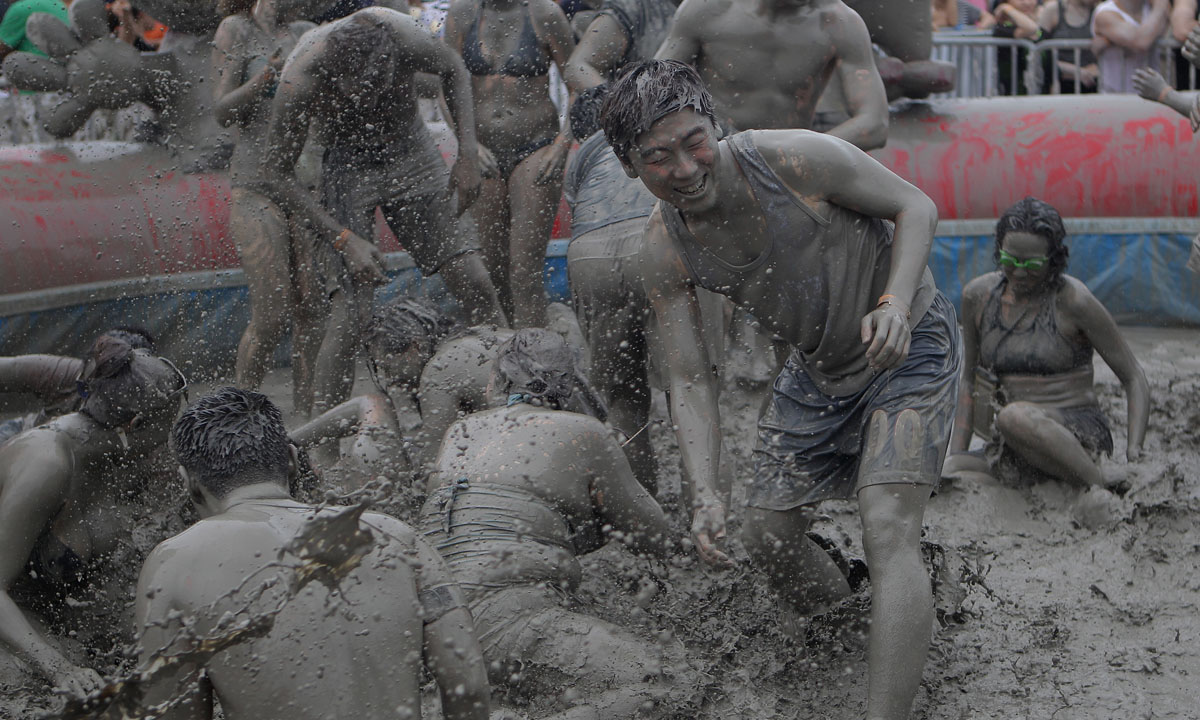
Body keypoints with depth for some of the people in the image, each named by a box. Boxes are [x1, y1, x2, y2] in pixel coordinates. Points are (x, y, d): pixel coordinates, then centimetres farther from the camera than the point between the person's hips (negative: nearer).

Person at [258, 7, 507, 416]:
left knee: (476, 285, -5)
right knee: (350, 314, -16)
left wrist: (468, 155, -8)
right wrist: (345, 240, -24)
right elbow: (275, 177, -19)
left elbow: (453, 71, -1)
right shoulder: (300, 80, -31)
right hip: (344, 165, -3)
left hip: (411, 152, 3)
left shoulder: (402, 36, -26)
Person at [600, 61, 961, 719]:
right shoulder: (664, 251, -16)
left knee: (887, 534, -21)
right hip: (816, 371, 6)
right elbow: (690, 381, -12)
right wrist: (705, 496, -25)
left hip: (910, 346, -6)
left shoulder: (797, 158, -29)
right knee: (768, 533, 11)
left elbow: (915, 206, -15)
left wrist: (895, 303, -32)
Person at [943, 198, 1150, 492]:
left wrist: (1133, 455, -18)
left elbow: (1134, 380, -5)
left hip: (1075, 435, -5)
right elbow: (969, 381, 12)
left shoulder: (1073, 300, -9)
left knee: (1016, 417, -38)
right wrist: (957, 455, 4)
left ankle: (1100, 487, -24)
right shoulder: (978, 294, 4)